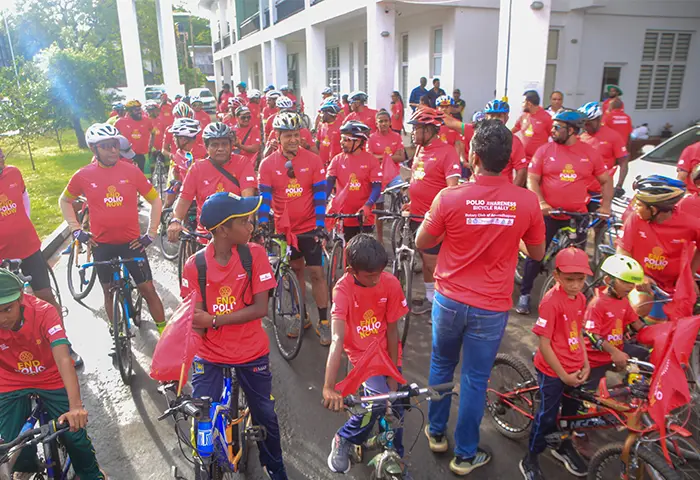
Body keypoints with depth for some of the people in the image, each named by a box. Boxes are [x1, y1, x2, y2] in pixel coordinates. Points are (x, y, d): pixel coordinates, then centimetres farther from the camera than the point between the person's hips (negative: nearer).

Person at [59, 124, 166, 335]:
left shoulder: (131, 171, -9)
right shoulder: (83, 175, -5)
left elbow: (155, 200, 0)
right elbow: (65, 201, 12)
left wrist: (151, 233, -2)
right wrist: (76, 230, 3)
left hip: (131, 242, -1)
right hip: (101, 244, 1)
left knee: (147, 289, 2)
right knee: (109, 291, 15)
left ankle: (164, 332, 15)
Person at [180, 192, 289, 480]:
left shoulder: (255, 254, -14)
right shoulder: (194, 265, -14)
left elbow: (260, 308, -17)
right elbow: (195, 321, -10)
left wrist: (213, 319, -23)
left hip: (252, 353, 1)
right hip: (209, 356, 0)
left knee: (265, 416, 15)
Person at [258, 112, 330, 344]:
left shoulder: (313, 160, -8)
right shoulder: (268, 164, -6)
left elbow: (320, 194, -9)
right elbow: (264, 195, -8)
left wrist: (320, 224, -16)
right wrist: (263, 223, -19)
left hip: (309, 226, -2)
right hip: (284, 228, 2)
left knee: (317, 273, -1)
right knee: (295, 270, 16)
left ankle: (323, 322, 10)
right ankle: (301, 316, 31)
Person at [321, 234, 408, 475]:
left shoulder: (391, 284, -18)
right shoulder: (343, 289, -26)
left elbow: (392, 330, -10)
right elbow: (337, 339, -36)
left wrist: (393, 375, -8)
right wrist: (329, 387, -46)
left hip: (386, 353, 3)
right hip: (361, 355, -3)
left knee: (395, 405, 0)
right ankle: (344, 440, 6)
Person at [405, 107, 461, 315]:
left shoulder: (446, 151, -15)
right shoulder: (420, 149, 10)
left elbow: (452, 187, -20)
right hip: (418, 215, 8)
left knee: (433, 262, -3)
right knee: (425, 259, 17)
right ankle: (430, 298, 31)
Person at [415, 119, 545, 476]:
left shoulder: (449, 197, -17)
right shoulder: (527, 201, -12)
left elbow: (422, 243, -2)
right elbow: (538, 253, 3)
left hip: (449, 300, 0)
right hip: (492, 307, 0)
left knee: (441, 365, 23)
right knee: (475, 379, 14)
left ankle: (436, 433, 40)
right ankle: (465, 455, 30)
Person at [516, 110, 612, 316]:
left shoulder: (589, 152, 1)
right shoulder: (545, 150, -3)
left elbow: (606, 181, 8)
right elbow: (532, 179, -4)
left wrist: (605, 205, -4)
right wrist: (541, 202, -18)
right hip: (548, 214, -1)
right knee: (535, 255, 1)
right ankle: (524, 295, 14)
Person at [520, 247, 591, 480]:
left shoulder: (580, 299, -1)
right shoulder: (551, 301, -25)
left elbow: (579, 333, 10)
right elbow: (544, 344, -23)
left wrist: (585, 363, 3)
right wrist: (563, 375, -17)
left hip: (575, 369, 7)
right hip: (553, 370, -7)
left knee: (571, 408, 24)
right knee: (547, 415, 5)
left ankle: (564, 446, 50)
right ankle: (530, 460, 25)